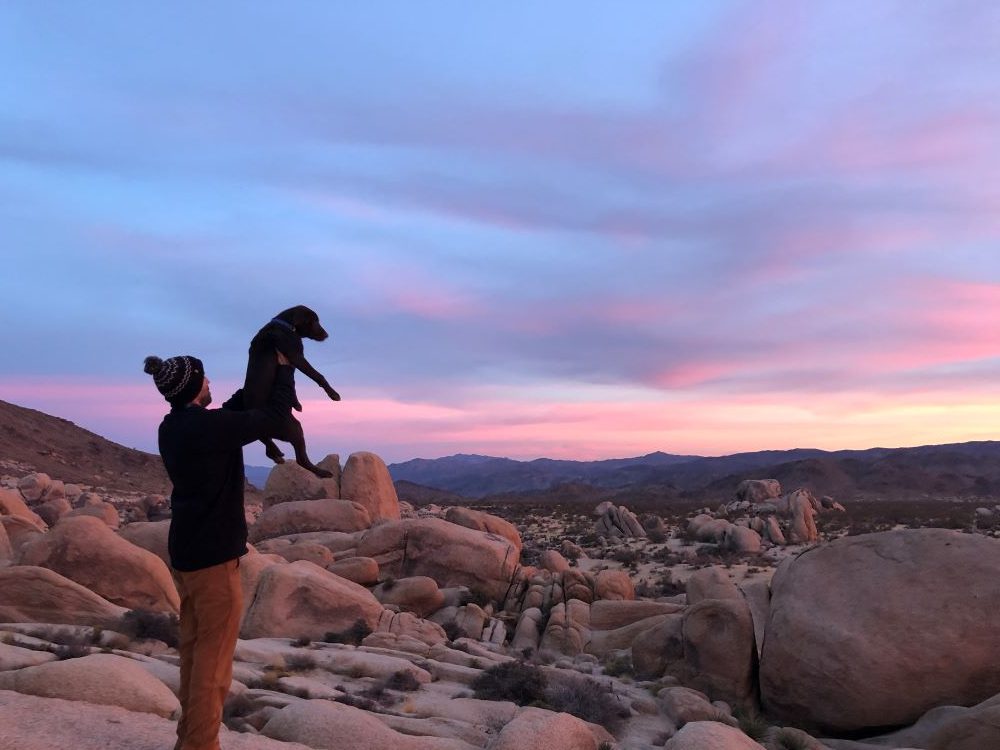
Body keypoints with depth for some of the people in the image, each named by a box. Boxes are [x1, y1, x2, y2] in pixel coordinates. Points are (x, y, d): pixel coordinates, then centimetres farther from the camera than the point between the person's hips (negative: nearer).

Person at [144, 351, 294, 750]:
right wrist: (284, 369, 2)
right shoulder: (210, 425, -20)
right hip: (214, 555, -9)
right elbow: (276, 415, -12)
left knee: (194, 648, 18)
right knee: (213, 656, 1)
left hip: (185, 552, 9)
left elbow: (232, 413, 19)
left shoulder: (171, 427, 6)